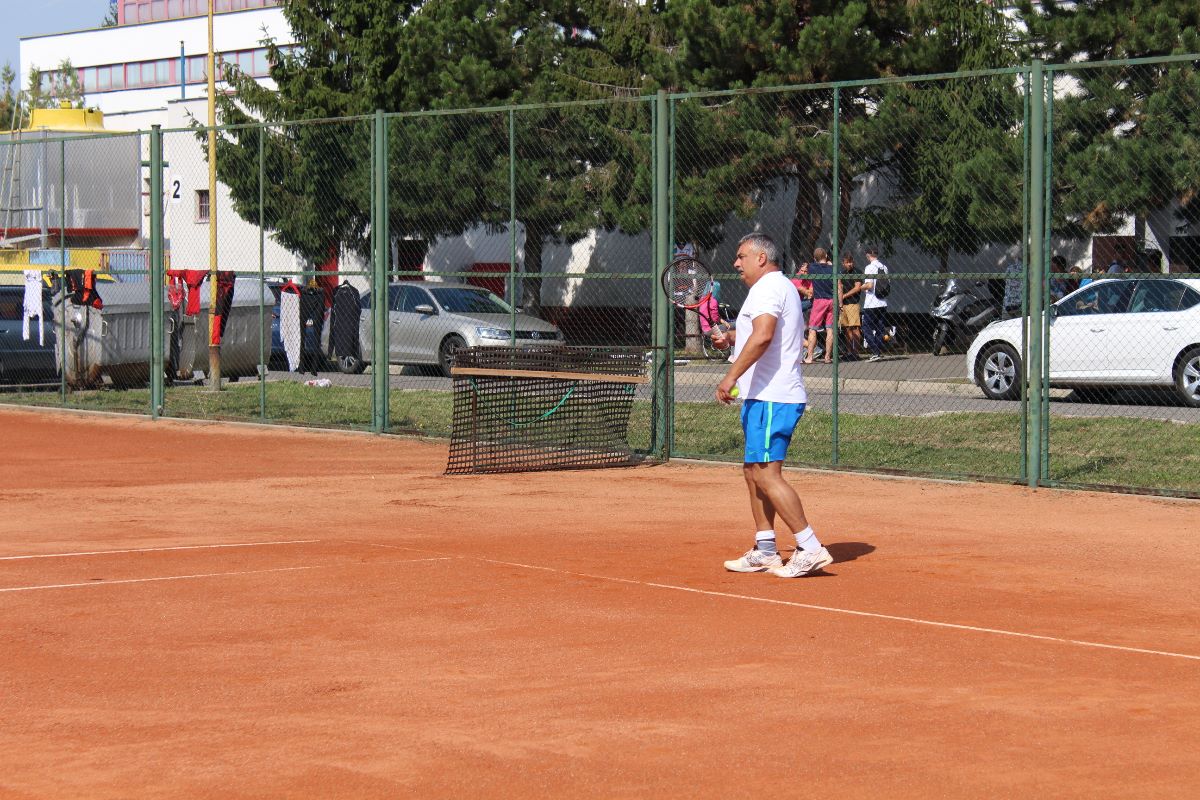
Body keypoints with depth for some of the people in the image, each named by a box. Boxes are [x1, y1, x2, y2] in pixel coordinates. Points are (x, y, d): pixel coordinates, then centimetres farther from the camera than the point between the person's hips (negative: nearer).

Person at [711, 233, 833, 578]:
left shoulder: (768, 288, -12)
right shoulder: (781, 287, 22)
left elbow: (763, 335, -28)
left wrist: (731, 376, -29)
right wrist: (732, 338, 23)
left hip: (770, 399, -11)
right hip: (766, 397, 11)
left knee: (766, 474, -13)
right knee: (753, 471, 14)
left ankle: (810, 547, -14)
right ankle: (765, 551, 17)